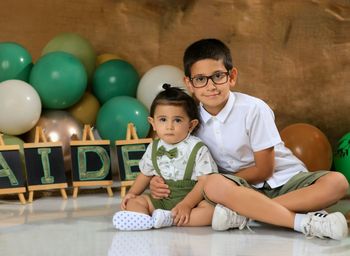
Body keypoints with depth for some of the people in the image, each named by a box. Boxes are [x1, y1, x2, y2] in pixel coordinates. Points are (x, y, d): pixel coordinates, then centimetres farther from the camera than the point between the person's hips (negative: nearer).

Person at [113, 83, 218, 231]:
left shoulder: (198, 149, -10)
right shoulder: (154, 148, 6)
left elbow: (205, 181, -16)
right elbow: (146, 174, 21)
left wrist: (186, 205, -26)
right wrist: (132, 193, 7)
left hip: (191, 198, -5)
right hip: (161, 200, 5)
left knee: (210, 210, -32)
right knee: (134, 202, -11)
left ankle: (169, 219, -41)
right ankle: (143, 219, -41)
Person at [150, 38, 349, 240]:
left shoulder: (254, 109, -14)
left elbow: (263, 170, -11)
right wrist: (162, 183, -14)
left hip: (284, 180, -1)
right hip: (245, 189, 2)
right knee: (214, 186, -34)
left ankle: (243, 213, -33)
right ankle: (305, 222, -34)